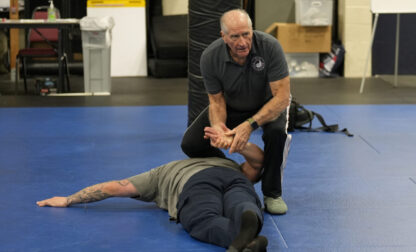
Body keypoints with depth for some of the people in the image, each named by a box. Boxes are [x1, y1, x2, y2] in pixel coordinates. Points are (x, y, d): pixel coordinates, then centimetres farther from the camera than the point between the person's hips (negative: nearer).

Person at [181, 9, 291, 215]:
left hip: (268, 103, -2)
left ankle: (272, 193, -12)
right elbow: (216, 101, -15)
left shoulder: (269, 46, -33)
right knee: (190, 143, -16)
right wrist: (218, 125, -38)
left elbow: (282, 97, -32)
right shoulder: (210, 57, -26)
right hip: (231, 105, 2)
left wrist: (250, 125, -45)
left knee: (276, 132, -36)